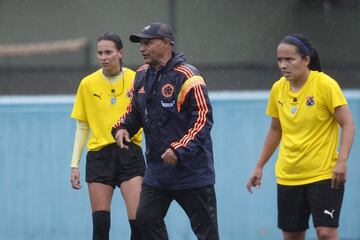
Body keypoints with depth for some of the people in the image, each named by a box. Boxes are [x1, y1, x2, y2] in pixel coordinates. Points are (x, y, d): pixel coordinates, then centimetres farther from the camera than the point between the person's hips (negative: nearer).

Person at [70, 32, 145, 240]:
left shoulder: (136, 80, 0)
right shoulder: (88, 84, 5)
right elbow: (82, 127, 11)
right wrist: (75, 164, 7)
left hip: (130, 154, -1)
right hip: (99, 156, 1)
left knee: (138, 219, -12)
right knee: (100, 223, -2)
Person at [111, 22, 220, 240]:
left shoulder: (187, 76, -15)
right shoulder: (142, 76, 8)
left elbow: (204, 118, -19)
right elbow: (135, 110, 21)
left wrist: (180, 150, -26)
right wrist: (122, 128, 0)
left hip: (192, 170, -7)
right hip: (157, 169, 7)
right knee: (146, 218, 6)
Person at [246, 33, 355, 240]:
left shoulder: (325, 85, -11)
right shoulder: (278, 89, 4)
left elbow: (348, 125, -11)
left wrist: (342, 161, -24)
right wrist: (260, 166, 17)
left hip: (324, 175, -5)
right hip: (288, 177, 5)